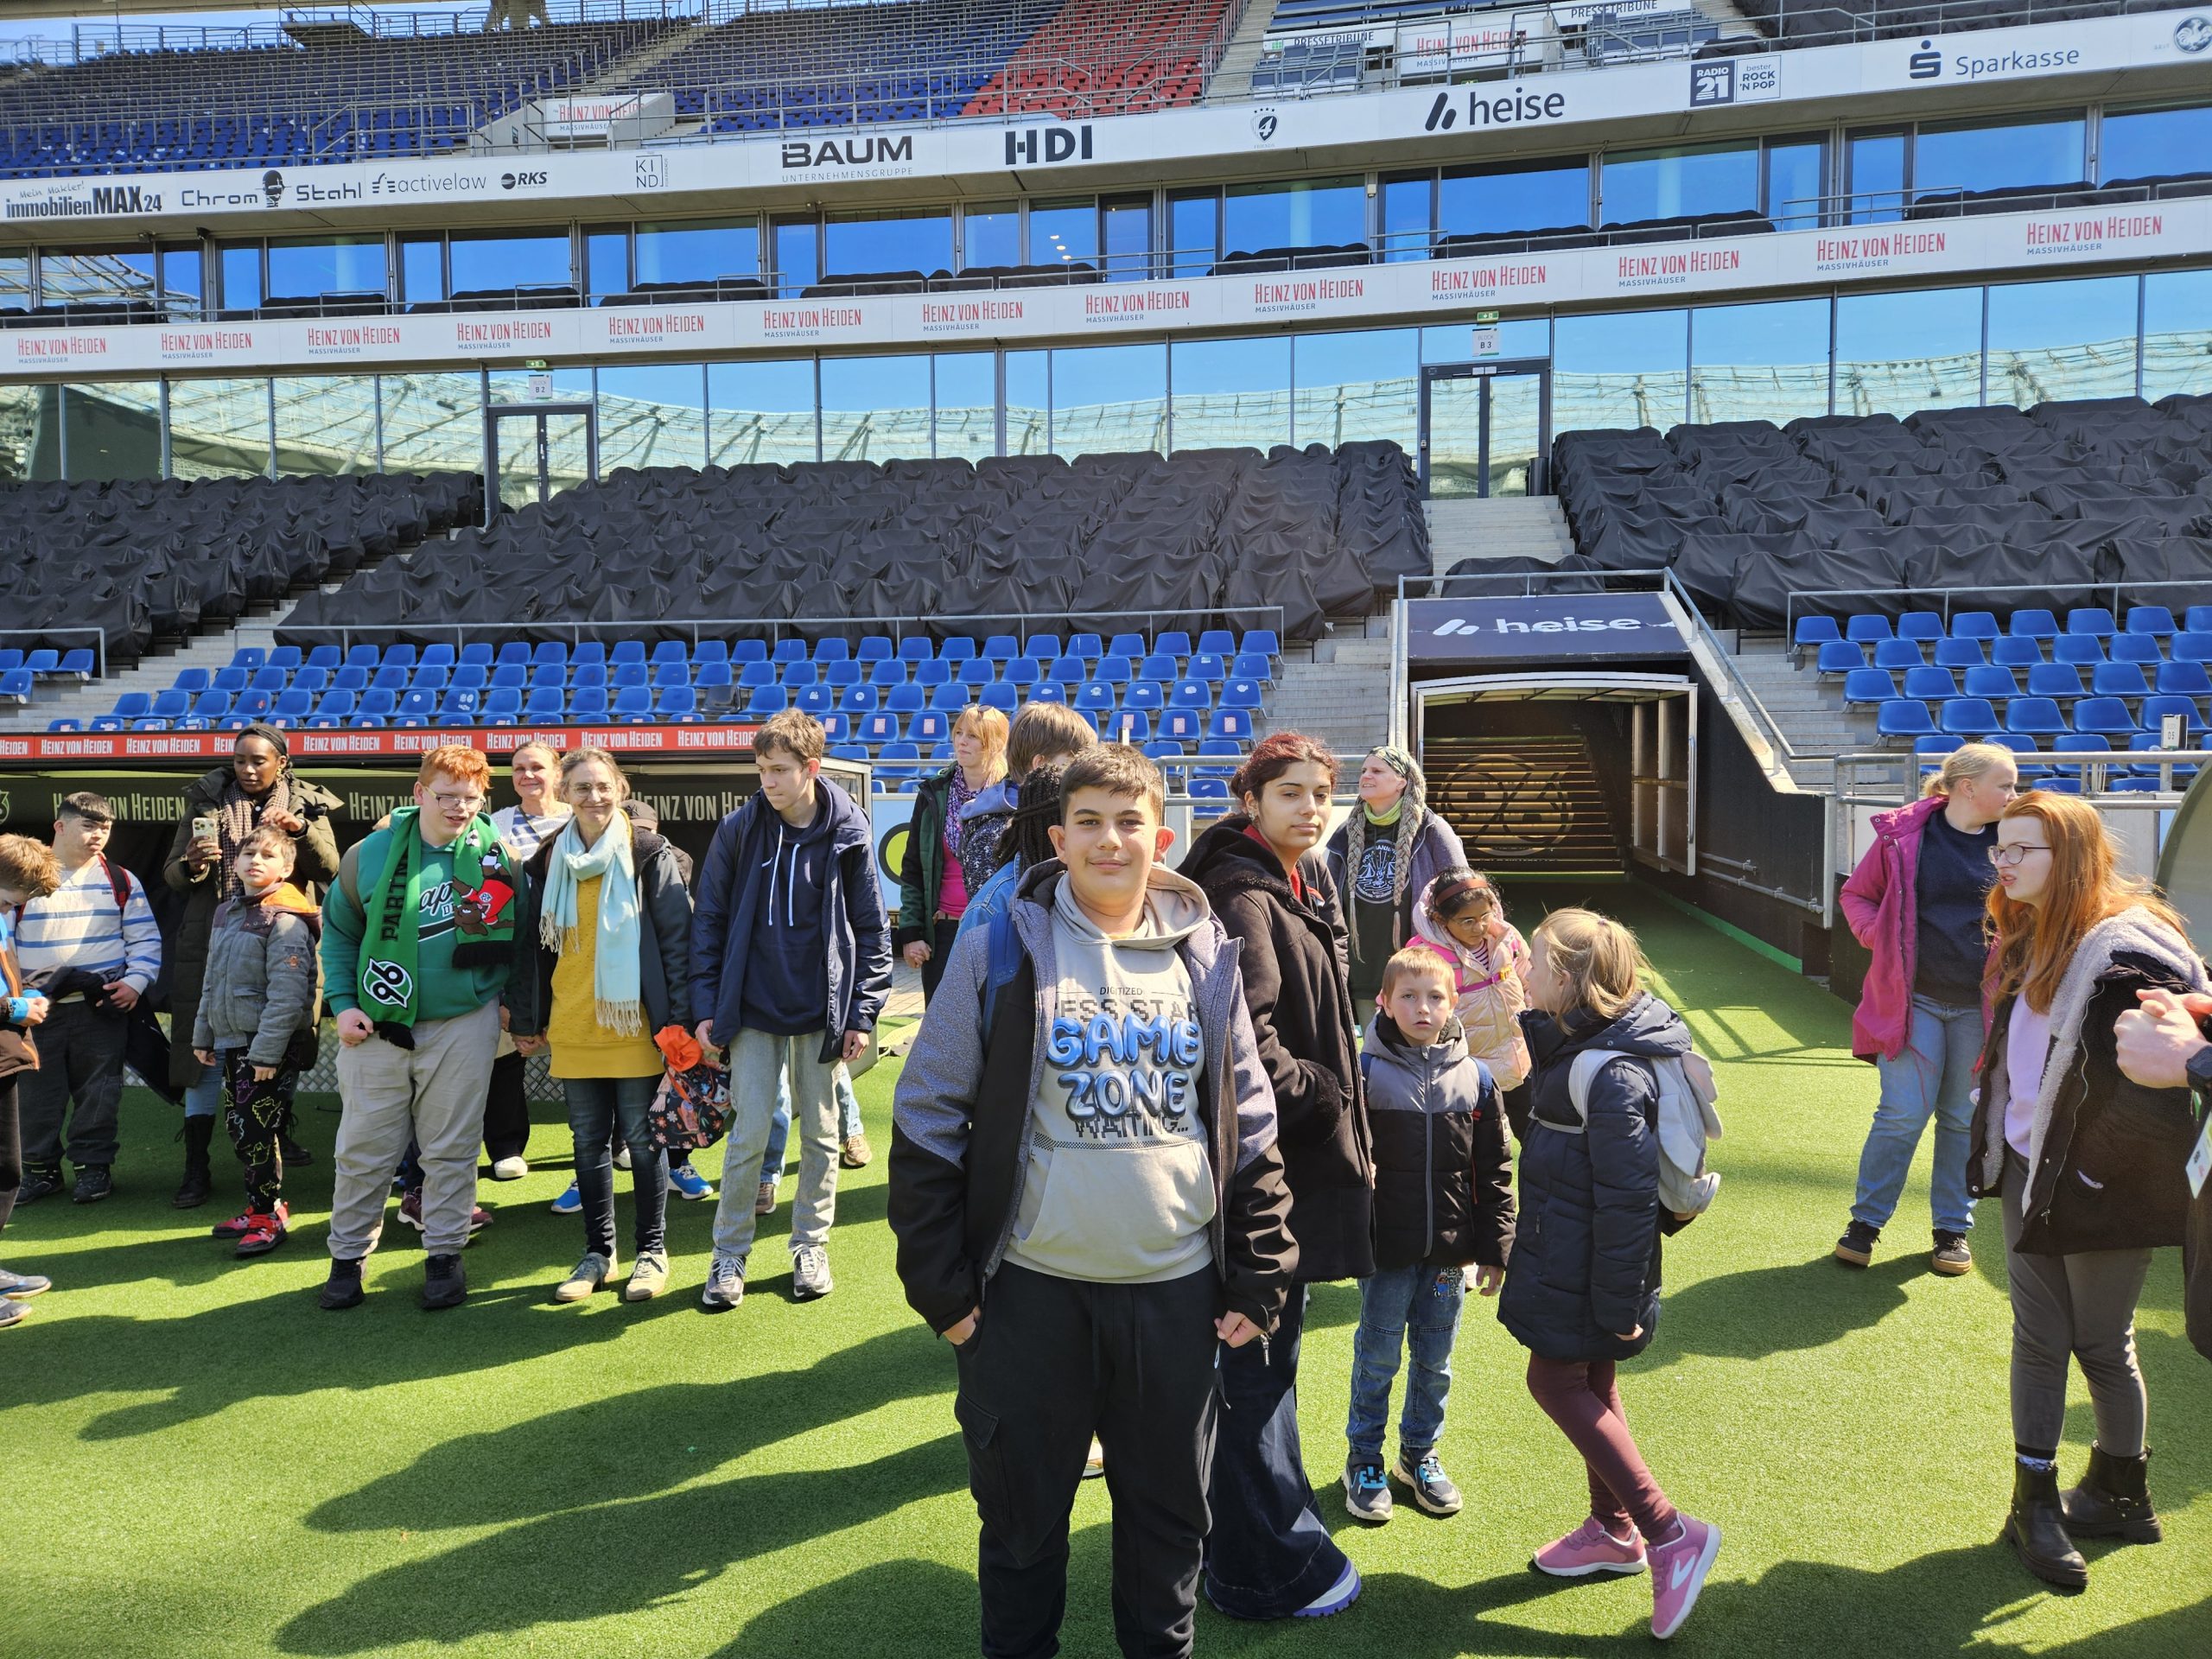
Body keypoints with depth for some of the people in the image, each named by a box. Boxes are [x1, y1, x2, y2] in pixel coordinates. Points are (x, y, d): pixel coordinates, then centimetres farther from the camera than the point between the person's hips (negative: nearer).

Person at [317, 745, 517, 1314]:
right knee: (364, 1150, 7)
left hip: (463, 1026, 0)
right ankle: (348, 1256, 22)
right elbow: (338, 932, 8)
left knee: (452, 1149, 7)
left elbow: (518, 936, 7)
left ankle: (445, 1255, 20)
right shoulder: (371, 854, -1)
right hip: (375, 1026, 1)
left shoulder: (497, 856, -2)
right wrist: (344, 1003, 0)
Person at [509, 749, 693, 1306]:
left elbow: (678, 940, -7)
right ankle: (597, 1252, 23)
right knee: (589, 1141, 11)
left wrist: (679, 1019, -11)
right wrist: (525, 1020, 11)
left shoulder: (650, 857, -5)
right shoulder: (547, 863, 8)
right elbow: (532, 946, 12)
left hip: (635, 1025, -4)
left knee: (641, 1138, 4)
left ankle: (651, 1250, 17)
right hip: (572, 1028, 4)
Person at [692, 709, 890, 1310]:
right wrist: (706, 1005, -1)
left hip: (821, 1011, 0)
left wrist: (862, 1013, -3)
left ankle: (811, 1245, 26)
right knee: (748, 1134, 0)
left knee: (819, 1133, 11)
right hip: (753, 1010, 0)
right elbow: (710, 919, 3)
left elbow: (871, 929, 1)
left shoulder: (849, 835, -4)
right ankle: (730, 1254, 16)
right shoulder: (738, 829, -3)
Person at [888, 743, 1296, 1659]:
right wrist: (942, 1285, -6)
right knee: (1021, 1513, 13)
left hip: (1176, 1290, 2)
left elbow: (1249, 1128, 8)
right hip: (1032, 1290, -2)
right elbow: (928, 1122, -3)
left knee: (1170, 1509, 17)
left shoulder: (1206, 956, 2)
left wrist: (1258, 1277, 5)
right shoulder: (1000, 952, -6)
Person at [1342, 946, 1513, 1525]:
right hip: (1387, 1250, -3)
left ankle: (1420, 1455, 34)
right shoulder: (1366, 1072, -9)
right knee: (1377, 1358, 9)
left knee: (1435, 1358, 15)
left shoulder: (1475, 1077, 0)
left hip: (1450, 1252, 3)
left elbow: (1495, 1172, 5)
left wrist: (1495, 1249, 4)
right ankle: (1364, 1461, 26)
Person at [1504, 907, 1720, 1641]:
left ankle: (1669, 1533, 5)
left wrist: (1619, 1303, -20)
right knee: (1589, 1381, 18)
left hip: (1584, 1264, -10)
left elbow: (1627, 1197, -24)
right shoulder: (1580, 1042, 5)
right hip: (1566, 1248, 10)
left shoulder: (1613, 1075, -26)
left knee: (1557, 1380, 0)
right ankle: (1613, 1529, 34)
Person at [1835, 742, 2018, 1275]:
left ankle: (1953, 1227, 27)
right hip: (1913, 996, -2)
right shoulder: (1904, 834, -6)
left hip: (1980, 1004, 2)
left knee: (1964, 1119, 12)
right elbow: (1857, 894, 6)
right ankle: (1866, 1221, 16)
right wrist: (1882, 942, -8)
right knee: (1903, 1114, -1)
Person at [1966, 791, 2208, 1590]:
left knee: (2102, 1345, 10)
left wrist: (2094, 1170, -18)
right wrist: (1995, 1147, 11)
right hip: (2028, 1171, 7)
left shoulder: (2131, 954, -20)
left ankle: (2122, 1495, 32)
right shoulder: (2031, 945, 6)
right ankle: (2035, 1505, 24)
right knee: (2038, 1339, 12)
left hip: (2100, 1187, -7)